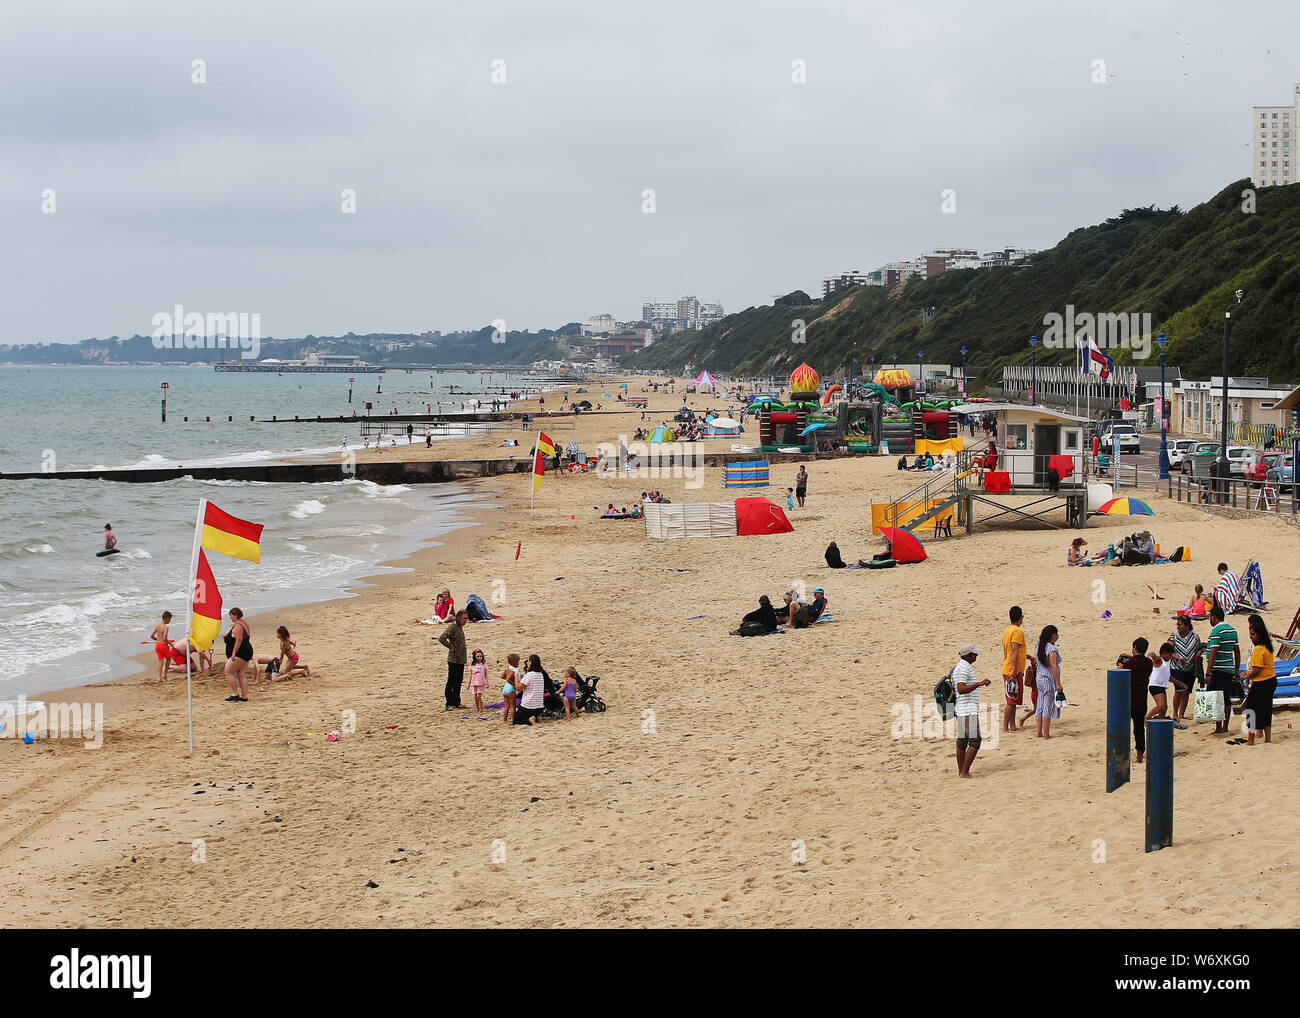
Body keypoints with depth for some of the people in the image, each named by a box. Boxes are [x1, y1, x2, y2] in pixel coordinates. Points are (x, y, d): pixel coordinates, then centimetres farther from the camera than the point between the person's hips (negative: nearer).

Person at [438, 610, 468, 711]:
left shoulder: (460, 627, 14)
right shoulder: (452, 628, -15)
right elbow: (441, 638, -28)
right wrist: (451, 647, -20)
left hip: (461, 660, 9)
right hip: (453, 660, -9)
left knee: (458, 682, 14)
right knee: (451, 682, -4)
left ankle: (456, 703, 22)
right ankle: (449, 705, -1)